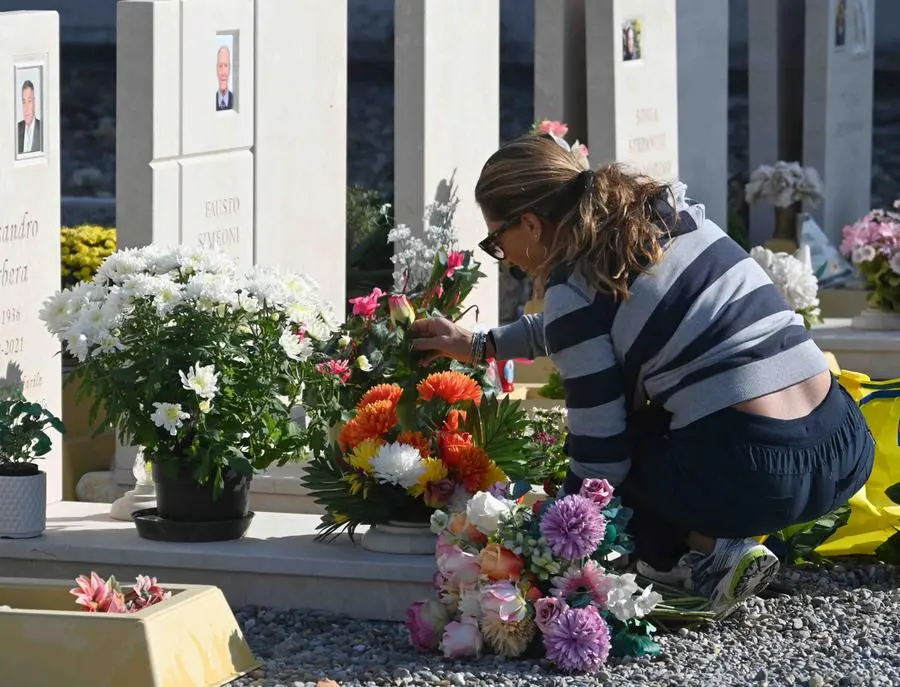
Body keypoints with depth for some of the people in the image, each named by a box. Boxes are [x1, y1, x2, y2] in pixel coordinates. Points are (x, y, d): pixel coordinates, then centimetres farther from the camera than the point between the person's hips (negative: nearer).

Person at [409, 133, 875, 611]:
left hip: (748, 479, -7)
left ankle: (704, 552, 4)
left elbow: (599, 458, -3)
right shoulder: (668, 210, 15)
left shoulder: (573, 288, -5)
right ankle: (705, 544, 15)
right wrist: (480, 346, 38)